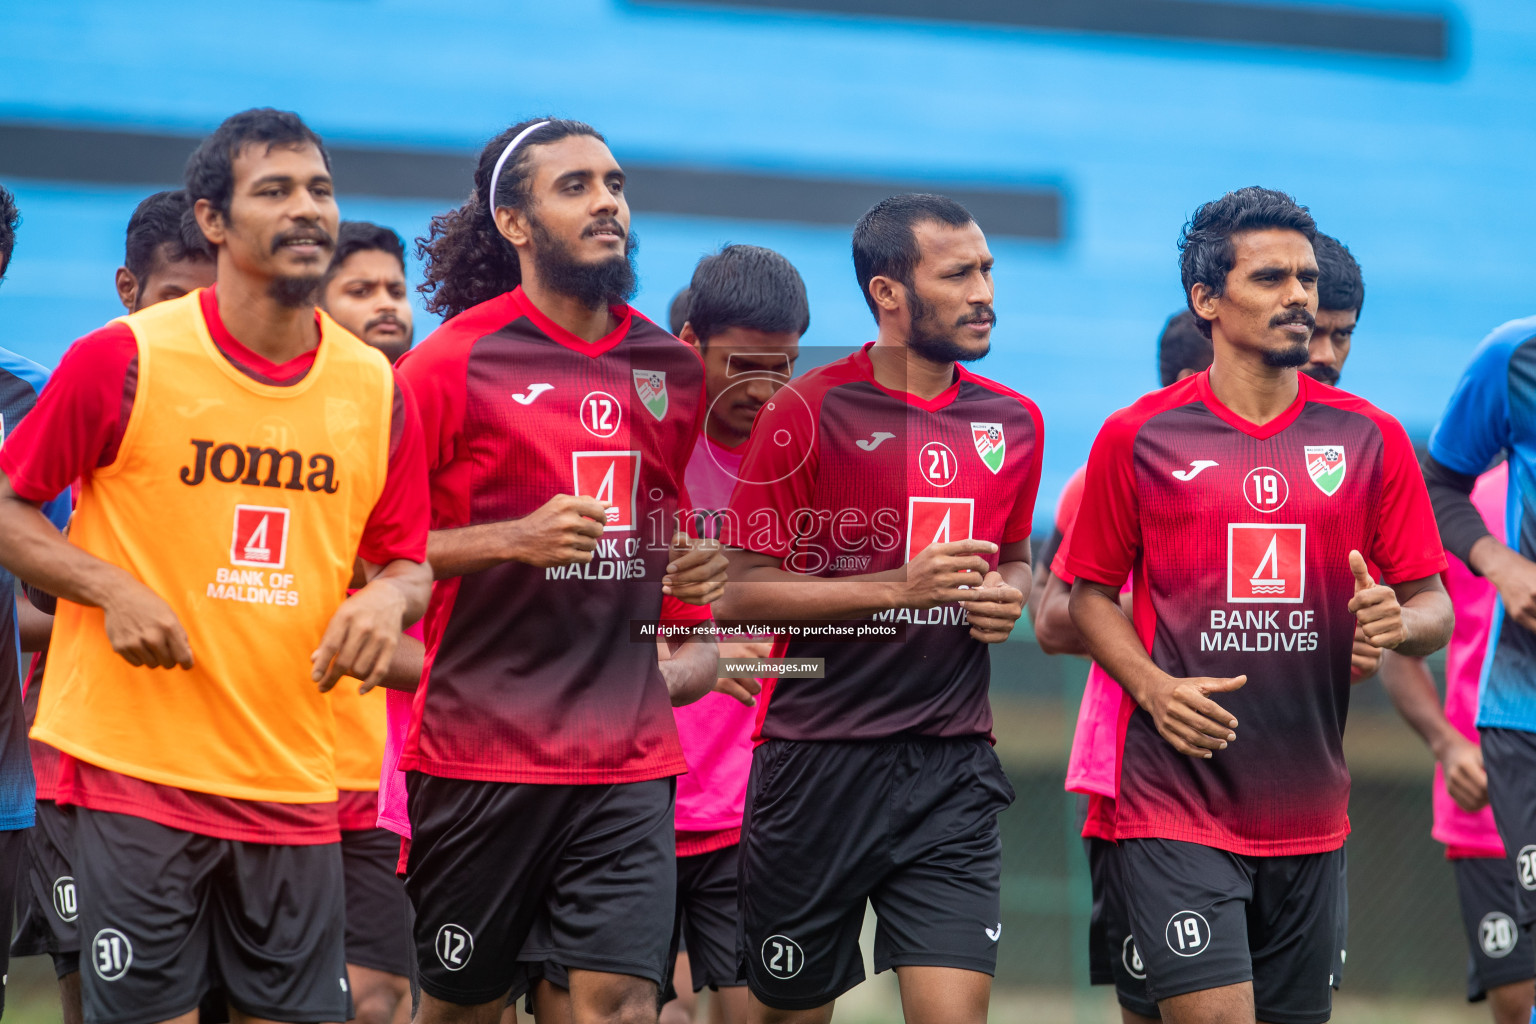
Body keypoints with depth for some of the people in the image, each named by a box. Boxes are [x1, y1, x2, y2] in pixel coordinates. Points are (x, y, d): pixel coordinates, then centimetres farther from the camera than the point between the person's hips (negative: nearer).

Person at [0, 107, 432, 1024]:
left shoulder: (379, 390, 7)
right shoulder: (124, 359, -5)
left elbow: (407, 562, 16)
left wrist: (387, 597, -7)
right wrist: (109, 589, -13)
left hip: (295, 783, 4)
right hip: (137, 770, -4)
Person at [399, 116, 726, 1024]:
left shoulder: (672, 370, 12)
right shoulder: (455, 361, -5)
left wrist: (694, 569, 7)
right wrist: (514, 541, -17)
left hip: (629, 757, 4)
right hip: (478, 749, -4)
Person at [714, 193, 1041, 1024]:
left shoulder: (1013, 423, 9)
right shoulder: (810, 413, -7)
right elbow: (740, 593, -9)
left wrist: (1007, 596, 3)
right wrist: (899, 587, -17)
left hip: (952, 767, 3)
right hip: (818, 761, -3)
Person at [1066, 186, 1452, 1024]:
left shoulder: (1371, 439, 6)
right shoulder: (1138, 437, 1)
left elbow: (1436, 609, 8)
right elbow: (1091, 594, 7)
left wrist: (1398, 622, -16)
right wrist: (1153, 686, -11)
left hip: (1311, 818, 3)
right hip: (1177, 802, -3)